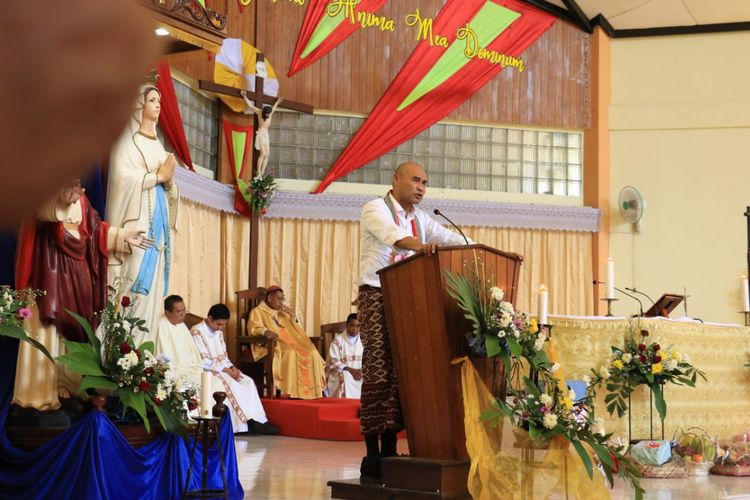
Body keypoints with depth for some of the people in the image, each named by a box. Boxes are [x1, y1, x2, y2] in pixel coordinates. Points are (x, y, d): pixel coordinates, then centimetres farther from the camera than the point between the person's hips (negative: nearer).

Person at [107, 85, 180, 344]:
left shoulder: (157, 143, 21)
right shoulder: (127, 138, -1)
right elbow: (123, 177, -13)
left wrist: (168, 180, -3)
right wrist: (157, 176, -9)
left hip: (158, 215, 7)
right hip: (137, 216, -7)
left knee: (153, 279, 2)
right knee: (135, 274, -13)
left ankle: (141, 344, 3)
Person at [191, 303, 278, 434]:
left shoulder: (219, 332, 12)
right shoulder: (197, 332, -14)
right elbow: (204, 361, -19)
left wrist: (232, 368, -5)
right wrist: (226, 370, -21)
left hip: (222, 369, 8)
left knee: (247, 382, -10)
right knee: (230, 384, -29)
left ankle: (258, 421, -17)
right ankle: (248, 423, -24)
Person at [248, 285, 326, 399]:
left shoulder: (282, 313, 26)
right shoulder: (257, 311, 5)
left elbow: (295, 329, 28)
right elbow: (254, 328, -12)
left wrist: (292, 315, 10)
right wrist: (266, 331, -33)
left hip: (289, 344, 7)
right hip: (271, 347, -7)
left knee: (311, 352, -18)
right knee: (291, 354, -36)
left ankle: (310, 390, -23)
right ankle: (292, 392, -34)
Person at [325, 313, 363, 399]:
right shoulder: (338, 340, -4)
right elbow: (333, 362, -7)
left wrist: (361, 371, -16)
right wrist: (350, 369, -20)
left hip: (357, 382, 3)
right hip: (341, 381, -2)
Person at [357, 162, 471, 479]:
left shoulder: (420, 218, 17)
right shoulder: (375, 209, -5)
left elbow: (455, 240, 13)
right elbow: (392, 234, -26)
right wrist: (421, 246, -44)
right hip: (377, 296, -7)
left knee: (401, 372, 2)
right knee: (378, 371, -10)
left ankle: (390, 451, 6)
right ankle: (372, 455, -8)